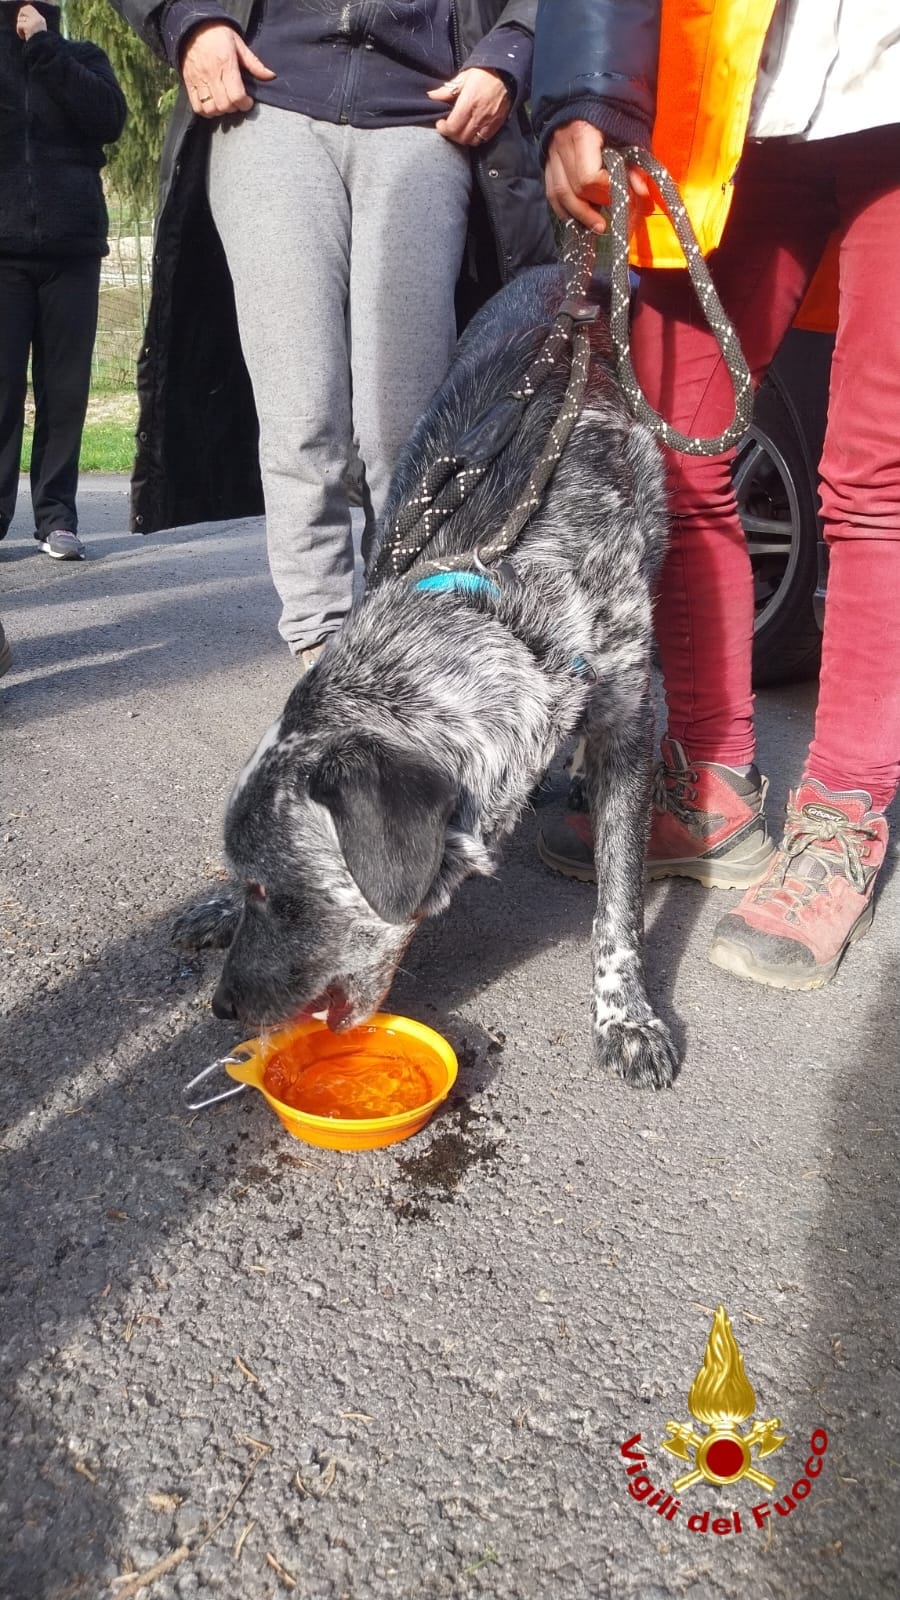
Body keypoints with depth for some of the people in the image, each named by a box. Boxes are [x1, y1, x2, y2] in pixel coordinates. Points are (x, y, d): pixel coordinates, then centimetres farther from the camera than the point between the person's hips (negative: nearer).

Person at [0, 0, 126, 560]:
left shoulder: (81, 57, 16)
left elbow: (111, 120, -3)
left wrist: (45, 47, -4)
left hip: (70, 245, 0)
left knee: (65, 387, -3)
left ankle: (57, 515, 1)